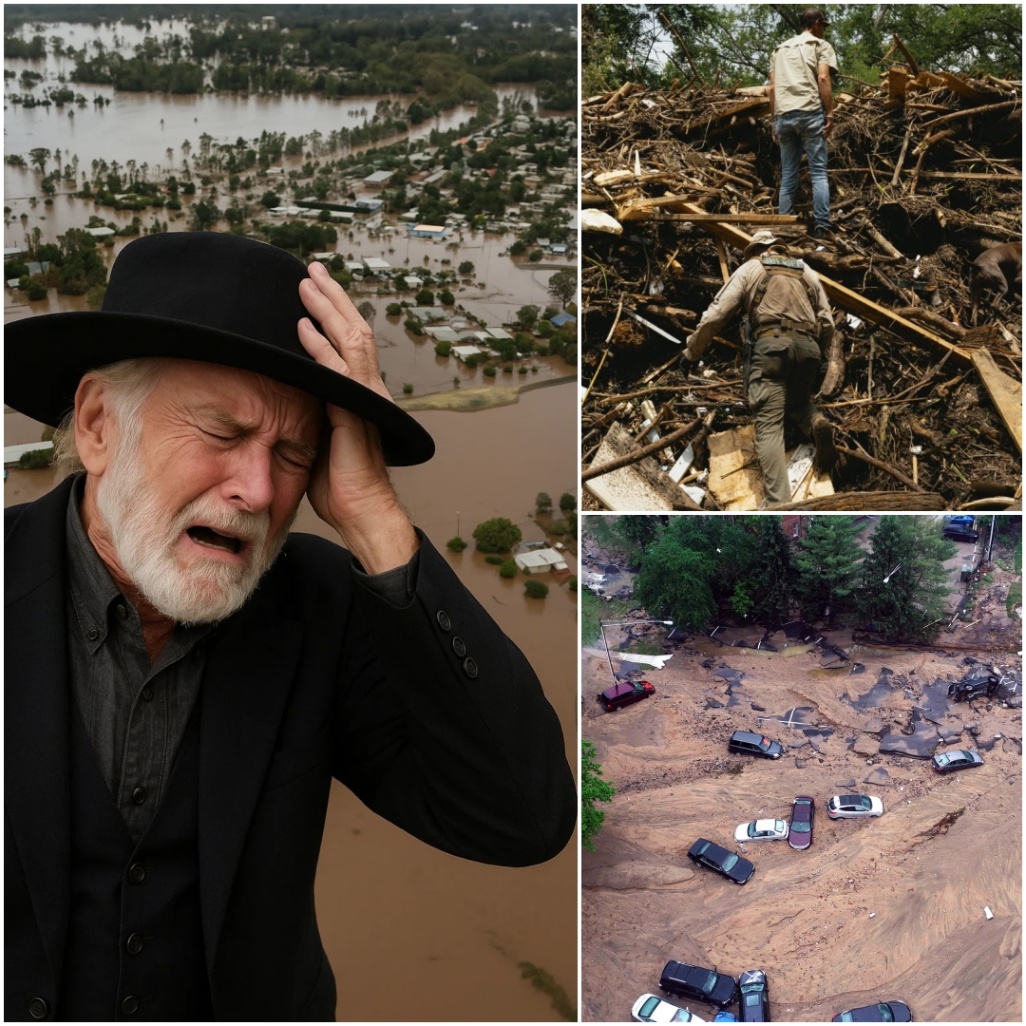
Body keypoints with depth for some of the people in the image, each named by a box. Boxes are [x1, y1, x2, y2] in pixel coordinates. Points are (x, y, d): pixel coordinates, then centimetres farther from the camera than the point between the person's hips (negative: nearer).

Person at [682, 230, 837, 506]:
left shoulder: (750, 268, 17)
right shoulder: (808, 272, 27)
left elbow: (715, 315, 9)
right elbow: (827, 323, 21)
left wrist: (692, 352, 20)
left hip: (770, 344, -4)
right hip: (807, 346, 4)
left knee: (769, 425, -10)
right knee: (798, 401, 29)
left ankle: (780, 504, -25)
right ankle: (817, 424, -7)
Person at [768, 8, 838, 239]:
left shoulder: (780, 49, 23)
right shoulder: (820, 45, 8)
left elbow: (772, 87, 15)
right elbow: (823, 79, -7)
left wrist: (774, 120, 17)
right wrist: (830, 114, -7)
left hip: (784, 115, 5)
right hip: (810, 112, -5)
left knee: (788, 175, 8)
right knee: (818, 172, -3)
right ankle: (822, 226, -9)